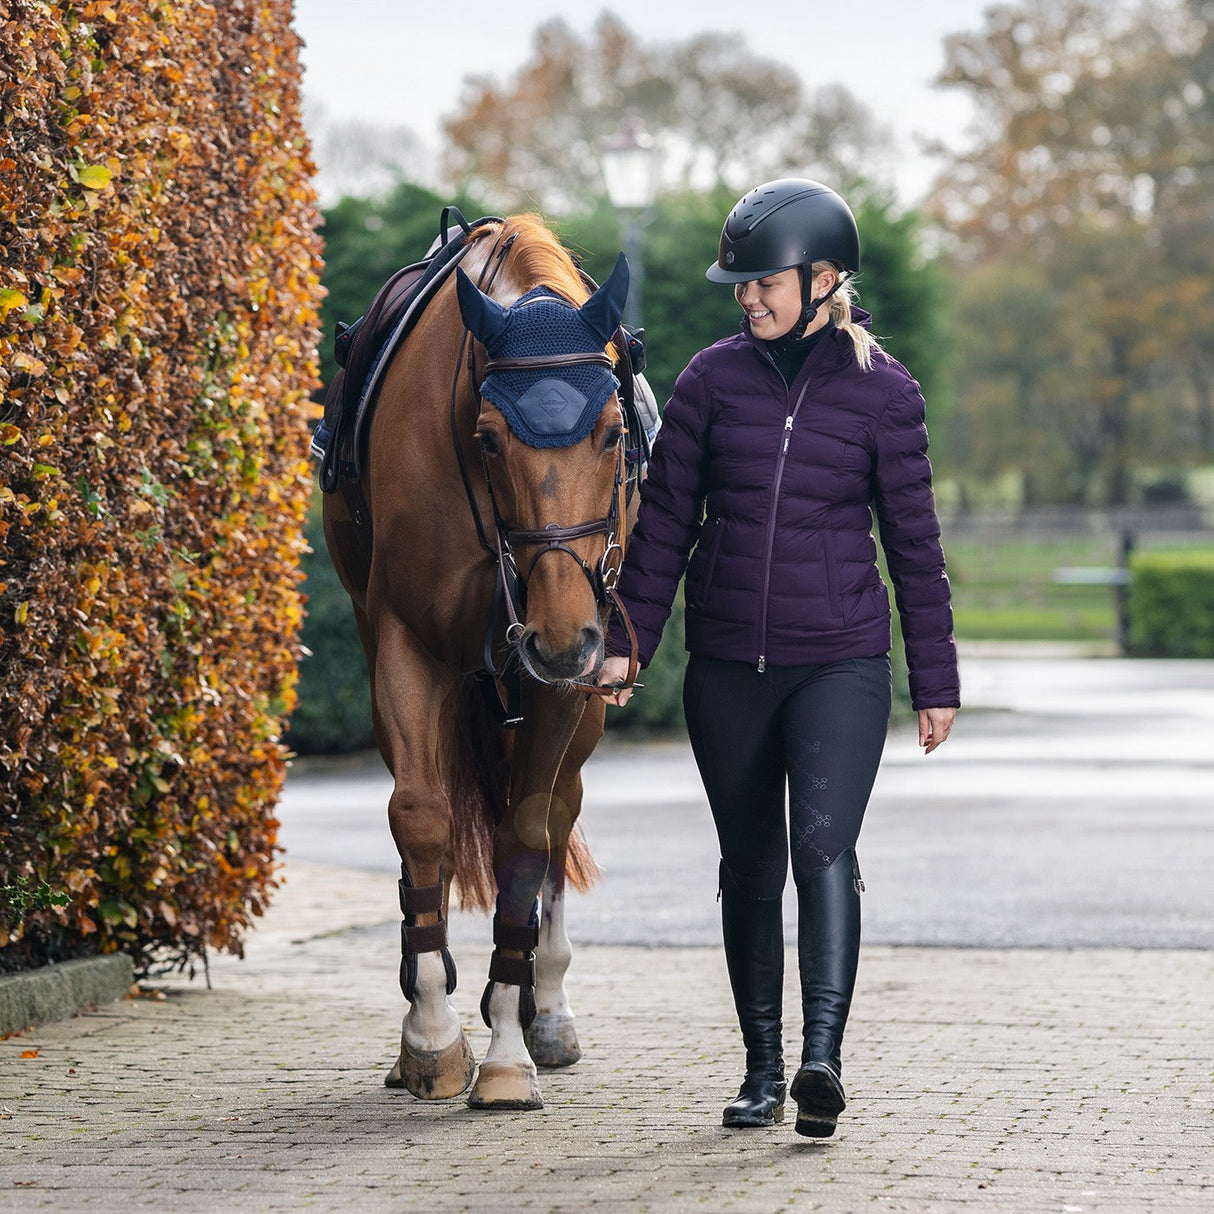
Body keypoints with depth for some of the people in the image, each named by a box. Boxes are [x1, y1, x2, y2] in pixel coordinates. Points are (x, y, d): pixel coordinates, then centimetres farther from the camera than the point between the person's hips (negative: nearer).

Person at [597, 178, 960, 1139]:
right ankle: (763, 1070, 18)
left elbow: (914, 543, 2)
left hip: (840, 665, -3)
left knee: (824, 845, -19)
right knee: (750, 869, 9)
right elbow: (665, 520, 7)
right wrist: (628, 641, 3)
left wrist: (936, 682, 4)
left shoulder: (884, 392, -2)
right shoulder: (713, 379, 2)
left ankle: (823, 1058, -28)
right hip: (726, 670, 3)